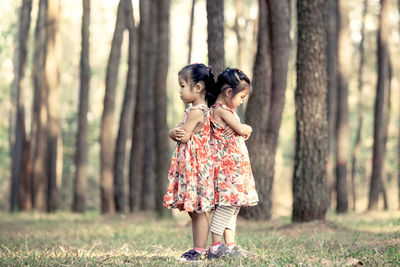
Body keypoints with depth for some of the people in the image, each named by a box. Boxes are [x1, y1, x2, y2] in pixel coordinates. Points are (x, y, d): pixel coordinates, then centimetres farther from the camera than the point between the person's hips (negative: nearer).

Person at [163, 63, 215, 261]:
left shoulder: (196, 111, -15)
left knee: (198, 210, -7)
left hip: (195, 166, -10)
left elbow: (183, 137, -18)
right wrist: (175, 133, -8)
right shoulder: (198, 109, 16)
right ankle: (198, 249, 15)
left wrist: (176, 134, 4)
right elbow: (174, 134, 14)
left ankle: (200, 251, -5)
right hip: (188, 165, 10)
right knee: (194, 211, 11)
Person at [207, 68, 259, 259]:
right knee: (227, 203, -12)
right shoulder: (220, 110, -12)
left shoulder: (225, 110, 19)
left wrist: (245, 129, -5)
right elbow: (241, 130, -15)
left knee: (233, 205, 9)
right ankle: (215, 247, -10)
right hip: (227, 163, -10)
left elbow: (241, 132, 16)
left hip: (236, 164, 10)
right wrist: (248, 128, 6)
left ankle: (230, 245, 12)